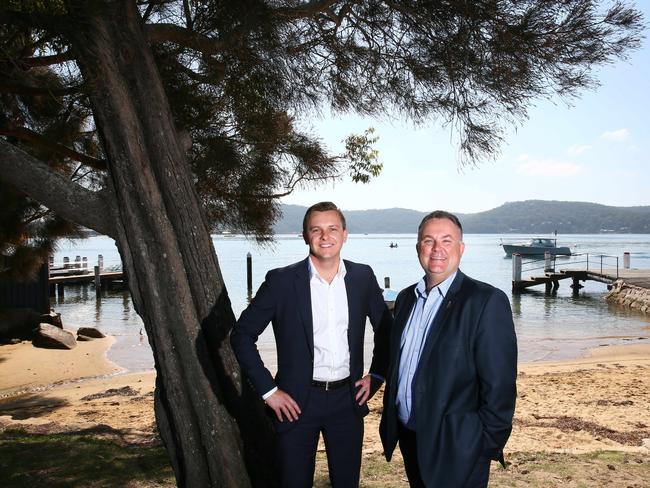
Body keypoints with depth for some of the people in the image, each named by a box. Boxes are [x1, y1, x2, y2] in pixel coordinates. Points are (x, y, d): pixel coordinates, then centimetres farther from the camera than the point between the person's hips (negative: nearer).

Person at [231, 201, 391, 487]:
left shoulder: (363, 277, 0)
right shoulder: (281, 281, -10)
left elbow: (386, 329, 14)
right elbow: (242, 336, -5)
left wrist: (377, 375, 6)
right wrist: (267, 390, -9)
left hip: (348, 399, 3)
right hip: (297, 402, -2)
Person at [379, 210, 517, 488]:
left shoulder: (486, 301, -14)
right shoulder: (406, 298, 7)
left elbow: (499, 385, -15)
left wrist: (488, 445, -13)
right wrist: (389, 423, 13)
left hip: (456, 447, -6)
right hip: (410, 438, 6)